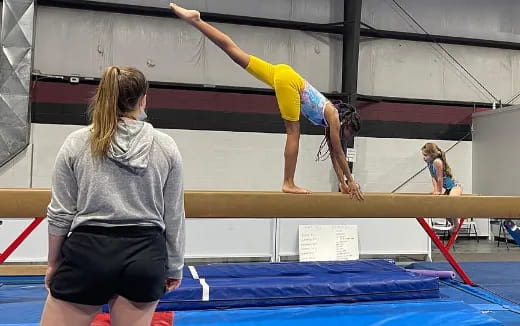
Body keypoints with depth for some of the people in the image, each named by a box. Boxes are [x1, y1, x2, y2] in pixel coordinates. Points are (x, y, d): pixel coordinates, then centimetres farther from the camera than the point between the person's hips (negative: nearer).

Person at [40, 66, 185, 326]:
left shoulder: (76, 143, -2)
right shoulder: (166, 147, 0)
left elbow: (61, 213, 2)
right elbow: (173, 216, 4)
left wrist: (53, 263, 15)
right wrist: (174, 266, 14)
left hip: (88, 251, -1)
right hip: (145, 256, 1)